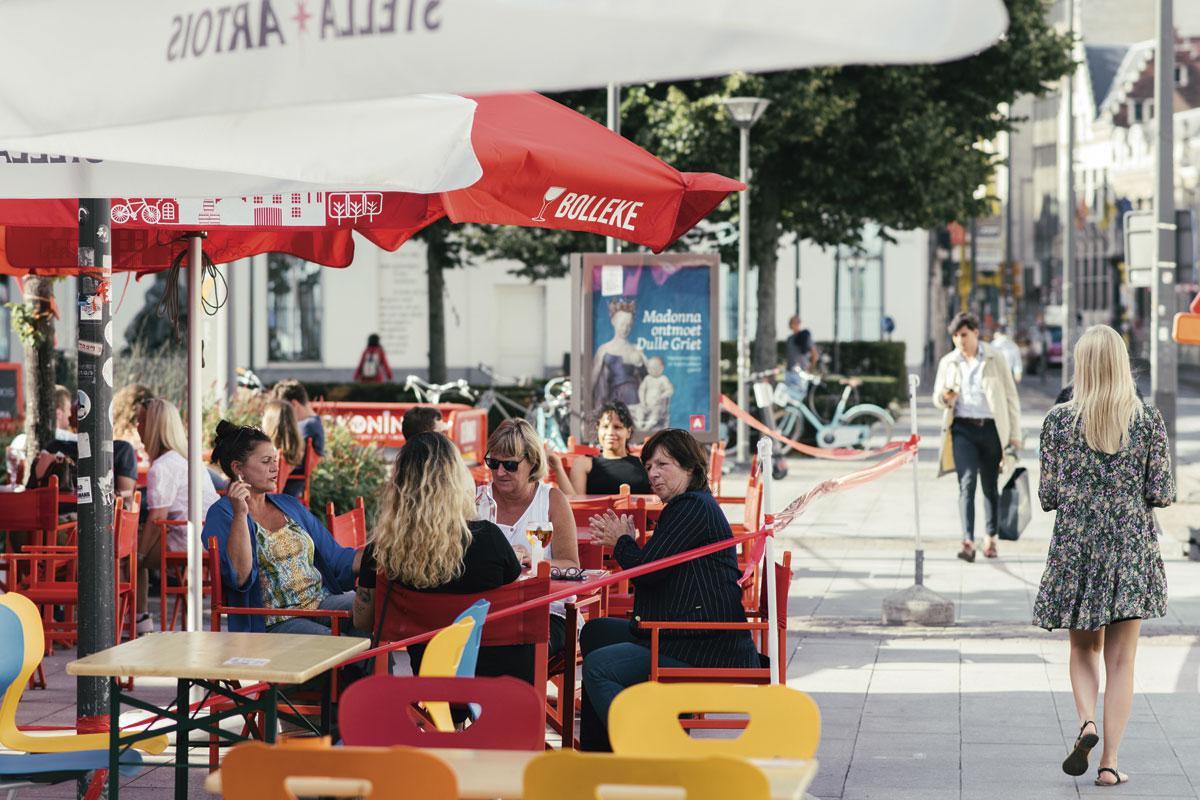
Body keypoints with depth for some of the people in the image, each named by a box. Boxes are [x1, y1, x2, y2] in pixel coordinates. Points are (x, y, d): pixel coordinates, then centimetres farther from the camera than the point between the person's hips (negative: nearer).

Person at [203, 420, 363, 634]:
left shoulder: (290, 505, 21)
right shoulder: (222, 514, 1)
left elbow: (337, 559, 21)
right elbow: (240, 576, -15)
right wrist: (240, 514, -20)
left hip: (321, 603, 6)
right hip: (273, 622, -6)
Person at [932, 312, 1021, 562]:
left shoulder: (996, 360, 4)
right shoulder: (948, 362, 10)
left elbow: (1011, 397, 6)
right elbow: (937, 398, 14)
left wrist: (1014, 434, 1)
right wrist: (945, 397, -12)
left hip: (991, 428, 0)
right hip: (963, 429, 0)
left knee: (990, 486, 8)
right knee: (967, 483, -14)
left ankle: (991, 539, 23)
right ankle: (968, 542, -24)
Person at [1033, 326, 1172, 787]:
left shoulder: (1059, 420, -5)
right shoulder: (1148, 420, -6)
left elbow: (1048, 497, -3)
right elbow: (1162, 494, -6)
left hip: (1076, 548, 0)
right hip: (1132, 546, 0)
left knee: (1083, 648, 18)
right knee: (1121, 660, 6)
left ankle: (1086, 722, -8)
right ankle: (1110, 762, 4)